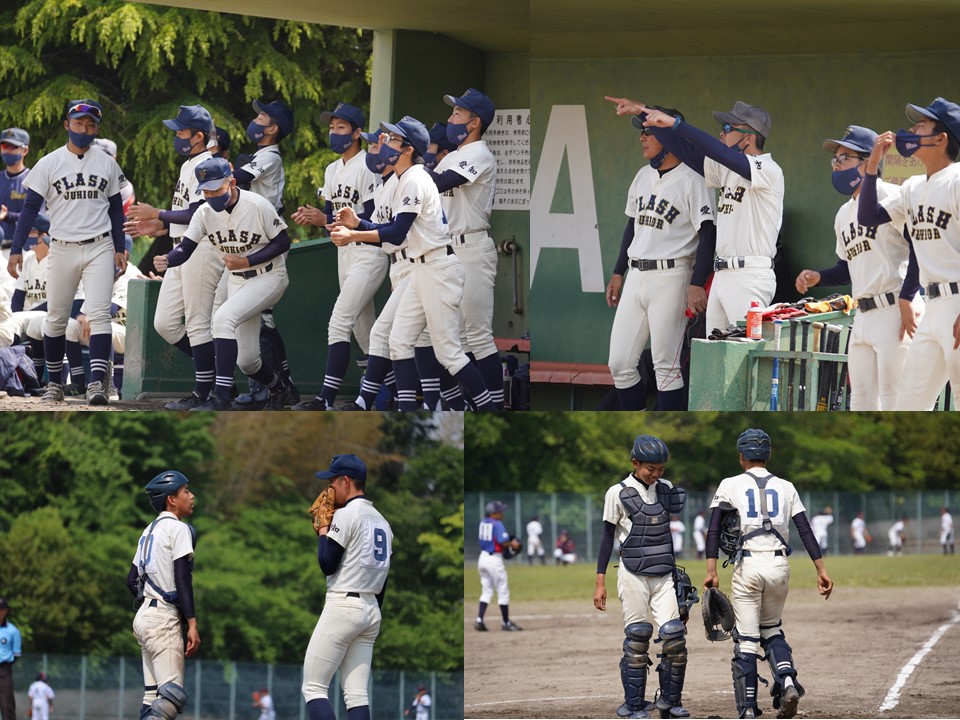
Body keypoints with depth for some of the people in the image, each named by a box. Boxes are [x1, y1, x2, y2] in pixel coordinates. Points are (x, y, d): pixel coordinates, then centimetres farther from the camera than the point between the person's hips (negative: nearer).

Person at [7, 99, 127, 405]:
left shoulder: (107, 164, 8)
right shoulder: (49, 163, 1)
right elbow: (31, 207, -1)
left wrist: (120, 248, 7)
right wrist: (16, 250, -9)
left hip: (99, 249, 0)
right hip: (62, 250, 0)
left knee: (99, 314, -13)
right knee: (56, 319, 6)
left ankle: (96, 382, -20)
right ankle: (54, 383, 18)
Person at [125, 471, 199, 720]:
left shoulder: (149, 531, 18)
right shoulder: (178, 529, -7)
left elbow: (132, 580, 19)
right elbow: (182, 578, -15)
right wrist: (191, 623, -18)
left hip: (144, 615, 9)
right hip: (163, 618, -9)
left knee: (153, 696, 7)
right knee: (173, 695, -15)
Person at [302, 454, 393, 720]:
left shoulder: (346, 515, -10)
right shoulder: (381, 521, 16)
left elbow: (327, 564, -12)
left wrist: (323, 529, 1)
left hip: (343, 606, -8)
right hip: (371, 610, 8)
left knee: (314, 688, -5)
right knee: (357, 693, 5)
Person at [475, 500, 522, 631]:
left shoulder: (483, 523, 7)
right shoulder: (497, 524, -16)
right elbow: (503, 541, -24)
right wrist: (513, 544, -4)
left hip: (483, 558, 7)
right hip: (494, 559, -7)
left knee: (486, 591, 14)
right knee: (503, 591, 4)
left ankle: (479, 620, 3)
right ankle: (506, 623, 11)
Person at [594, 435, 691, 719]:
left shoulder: (666, 490, 10)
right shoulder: (619, 493, -3)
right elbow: (607, 537, -1)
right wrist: (600, 582, -3)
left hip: (664, 576, 4)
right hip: (633, 576, -4)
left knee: (674, 637, -5)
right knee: (637, 640, -4)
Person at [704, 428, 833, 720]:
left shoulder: (730, 485, 5)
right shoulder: (785, 487, 11)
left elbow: (714, 529, -4)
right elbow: (806, 531, 5)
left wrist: (711, 571, -7)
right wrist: (821, 570, 4)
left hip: (748, 565, -3)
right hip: (780, 565, 3)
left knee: (746, 639, 1)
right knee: (771, 630, 21)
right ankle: (787, 680, -5)